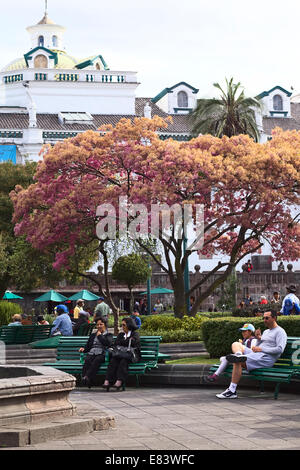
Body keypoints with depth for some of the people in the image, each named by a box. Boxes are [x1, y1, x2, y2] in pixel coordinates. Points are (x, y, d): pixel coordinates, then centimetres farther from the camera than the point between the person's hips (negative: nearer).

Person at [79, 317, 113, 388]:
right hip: (91, 353, 3)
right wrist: (83, 349, 8)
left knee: (96, 361, -39)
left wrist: (100, 335, 8)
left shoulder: (109, 335, 21)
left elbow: (108, 343, -1)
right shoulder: (93, 335, 34)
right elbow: (88, 346, 30)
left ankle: (87, 377, -57)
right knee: (87, 361, -34)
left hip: (101, 354, -3)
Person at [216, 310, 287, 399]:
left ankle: (232, 391, -28)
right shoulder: (266, 331, 28)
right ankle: (239, 355, -35)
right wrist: (259, 339, 5)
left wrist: (261, 349, -15)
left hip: (266, 358, -9)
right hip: (257, 355, 9)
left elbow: (280, 349, -15)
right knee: (236, 344, 0)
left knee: (237, 362, -26)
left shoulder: (280, 332, 0)